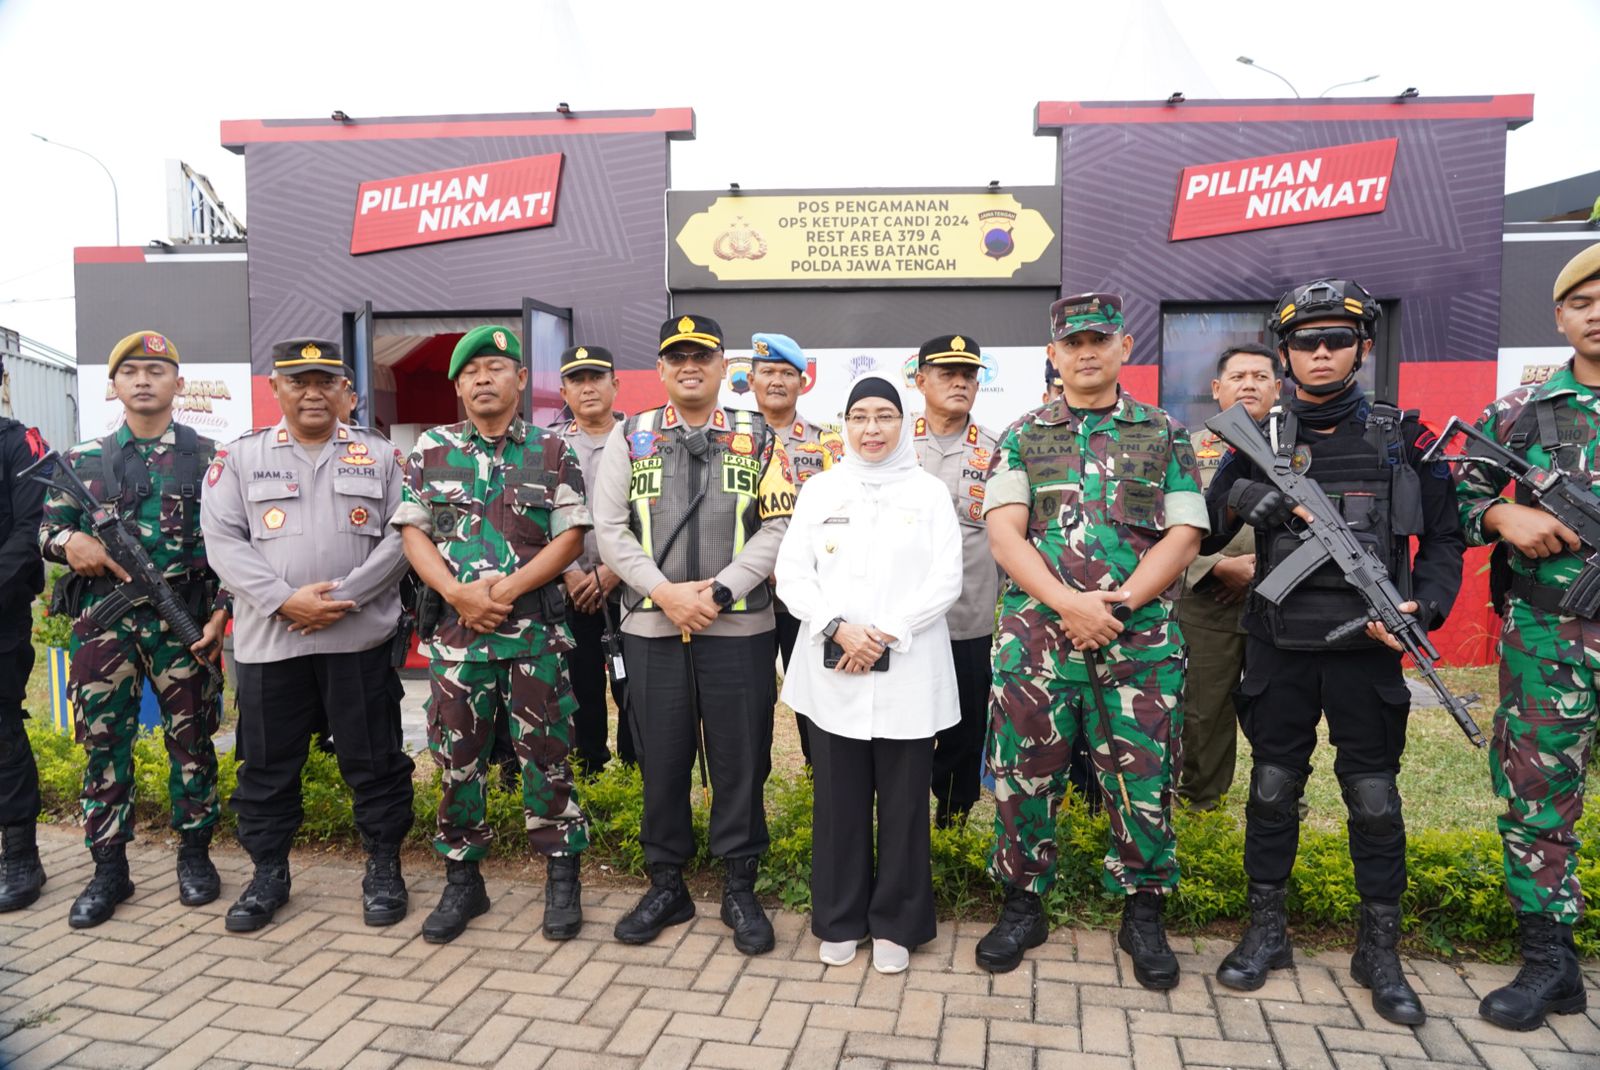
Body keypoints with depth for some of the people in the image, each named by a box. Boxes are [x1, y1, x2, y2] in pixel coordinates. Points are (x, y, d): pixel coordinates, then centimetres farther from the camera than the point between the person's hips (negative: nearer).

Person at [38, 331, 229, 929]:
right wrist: (69, 542, -11)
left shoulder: (209, 457, 4)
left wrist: (221, 608, -8)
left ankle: (194, 854, 20)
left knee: (191, 738, 5)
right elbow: (47, 528, 13)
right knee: (104, 741, 6)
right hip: (102, 621, 2)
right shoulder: (84, 459, 11)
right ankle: (109, 871, 18)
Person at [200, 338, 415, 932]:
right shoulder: (240, 456, 8)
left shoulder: (381, 454, 6)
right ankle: (268, 873, 28)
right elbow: (222, 540, 0)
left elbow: (402, 535, -2)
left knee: (374, 759, 6)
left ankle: (384, 868, 21)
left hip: (361, 636, -1)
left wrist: (345, 595, -13)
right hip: (268, 638, 1)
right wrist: (285, 600, -13)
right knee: (266, 763, 11)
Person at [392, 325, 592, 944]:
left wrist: (506, 590, -14)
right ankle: (462, 883, 25)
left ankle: (562, 881, 17)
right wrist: (459, 594, -12)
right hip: (454, 629, 2)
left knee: (546, 756, 3)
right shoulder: (431, 450, 9)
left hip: (535, 627, -2)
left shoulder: (551, 453, 4)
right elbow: (413, 533, 3)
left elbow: (570, 537, -2)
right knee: (458, 759, 9)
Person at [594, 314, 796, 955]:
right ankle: (666, 886, 28)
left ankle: (740, 890, 23)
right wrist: (667, 593, -11)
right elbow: (609, 528, 1)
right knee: (661, 761, 10)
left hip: (739, 629, -1)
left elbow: (779, 527, -3)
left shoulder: (759, 440, 5)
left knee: (739, 762, 6)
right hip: (651, 628, 1)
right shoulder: (630, 438, 8)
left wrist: (718, 592, -13)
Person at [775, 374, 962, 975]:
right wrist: (837, 629, -13)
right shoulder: (820, 490, 8)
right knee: (838, 800, 8)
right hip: (832, 671, 1)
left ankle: (895, 923, 22)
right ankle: (840, 919, 24)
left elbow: (946, 581, -3)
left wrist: (885, 634, -14)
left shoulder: (929, 492, 5)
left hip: (907, 673, -1)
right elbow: (791, 574, 3)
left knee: (903, 800, 5)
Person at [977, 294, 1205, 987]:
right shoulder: (1021, 438, 9)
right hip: (1035, 637, 0)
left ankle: (1143, 916, 27)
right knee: (1025, 775, 6)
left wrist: (1118, 603, -12)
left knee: (1142, 780, 6)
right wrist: (1068, 603, -16)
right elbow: (1003, 532, -2)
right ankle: (1023, 905, 25)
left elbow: (1183, 536, 2)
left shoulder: (1165, 436, 10)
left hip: (1142, 642, 0)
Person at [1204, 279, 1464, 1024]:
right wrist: (1237, 499, -16)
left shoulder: (1404, 437, 3)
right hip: (1279, 648, 1)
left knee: (1374, 797, 7)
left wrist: (1424, 607, -10)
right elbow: (1199, 538, 4)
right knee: (1272, 789, 8)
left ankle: (1379, 951, 24)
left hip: (1367, 648, 0)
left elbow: (1443, 538, 7)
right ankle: (1265, 934, 22)